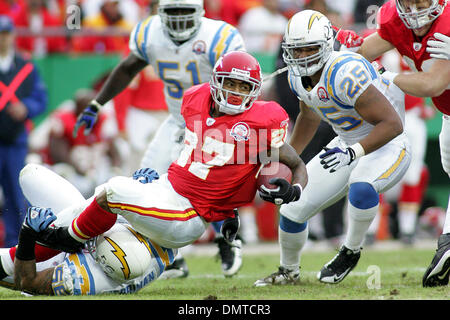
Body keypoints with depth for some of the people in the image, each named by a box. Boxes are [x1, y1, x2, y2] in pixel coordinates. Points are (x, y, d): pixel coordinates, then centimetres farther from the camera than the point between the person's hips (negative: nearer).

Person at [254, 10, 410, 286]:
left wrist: (353, 152, -41)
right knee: (293, 210, 2)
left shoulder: (345, 74, -32)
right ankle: (289, 271, 32)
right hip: (348, 145, 8)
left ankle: (351, 252, -13)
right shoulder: (298, 76, -5)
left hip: (387, 146, -8)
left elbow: (393, 123, -32)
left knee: (361, 187, -40)